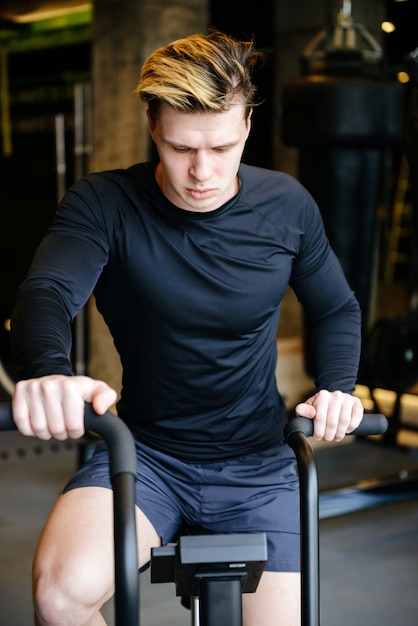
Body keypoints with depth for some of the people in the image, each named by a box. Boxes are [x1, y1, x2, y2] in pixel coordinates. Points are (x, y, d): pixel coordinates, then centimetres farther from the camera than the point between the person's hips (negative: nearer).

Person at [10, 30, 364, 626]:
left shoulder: (287, 206, -4)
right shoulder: (104, 204, -12)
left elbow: (337, 310, 10)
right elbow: (47, 291, -30)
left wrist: (336, 389, -11)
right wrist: (49, 374, -54)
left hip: (258, 465, 3)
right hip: (144, 454, -2)